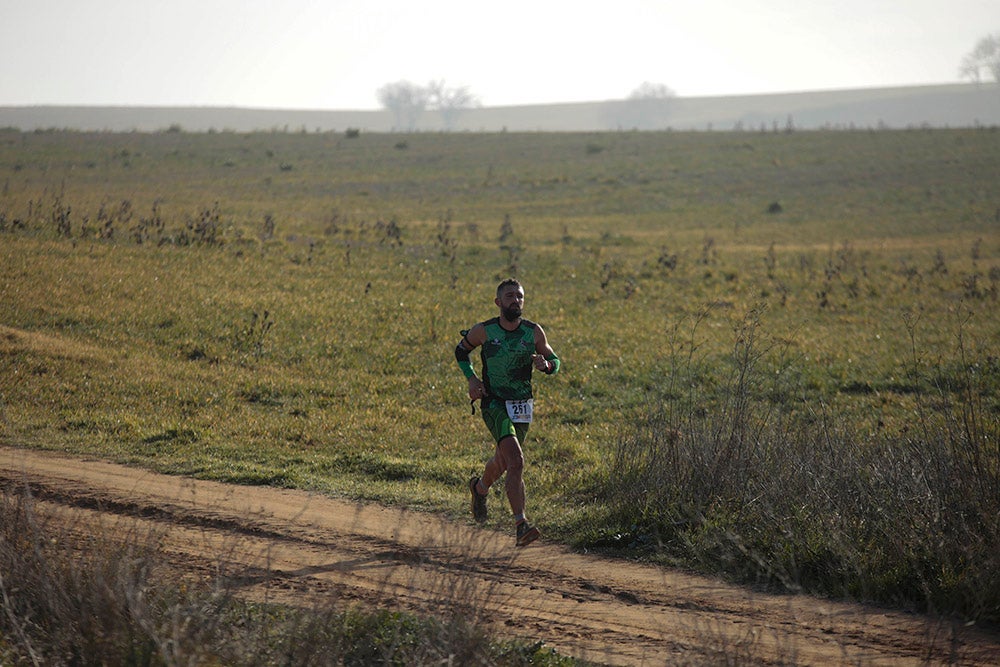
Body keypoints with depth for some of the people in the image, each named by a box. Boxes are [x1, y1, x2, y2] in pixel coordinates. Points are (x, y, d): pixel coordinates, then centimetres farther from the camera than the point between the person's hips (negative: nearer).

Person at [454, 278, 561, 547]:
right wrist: (471, 378, -6)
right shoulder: (484, 331, -9)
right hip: (494, 403, -4)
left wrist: (545, 364, -16)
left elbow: (555, 361, 8)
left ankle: (480, 487, 56)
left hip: (522, 405, 4)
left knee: (502, 462, 21)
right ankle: (521, 525, -26)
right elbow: (461, 350, 10)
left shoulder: (534, 332, -3)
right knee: (516, 460, -23)